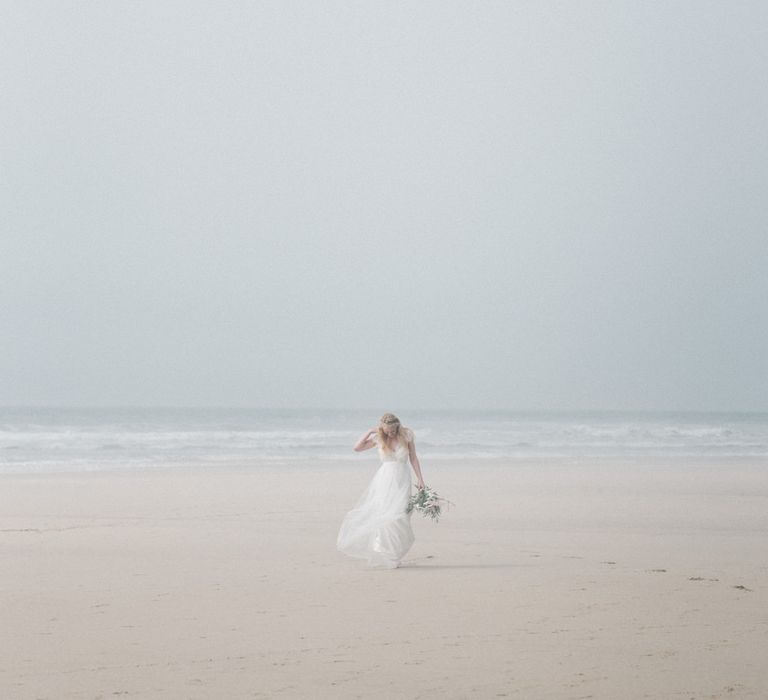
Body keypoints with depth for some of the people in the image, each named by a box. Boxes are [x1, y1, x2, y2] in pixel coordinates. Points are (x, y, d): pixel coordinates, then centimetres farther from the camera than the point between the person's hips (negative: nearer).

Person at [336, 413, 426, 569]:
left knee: (397, 516, -9)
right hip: (384, 479, 1)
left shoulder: (406, 435, 0)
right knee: (379, 514, -4)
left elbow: (413, 458, 6)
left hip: (401, 480, -1)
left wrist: (420, 478, 2)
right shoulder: (378, 438, 1)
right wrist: (369, 432, -7)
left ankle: (392, 558, -3)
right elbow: (356, 448, -1)